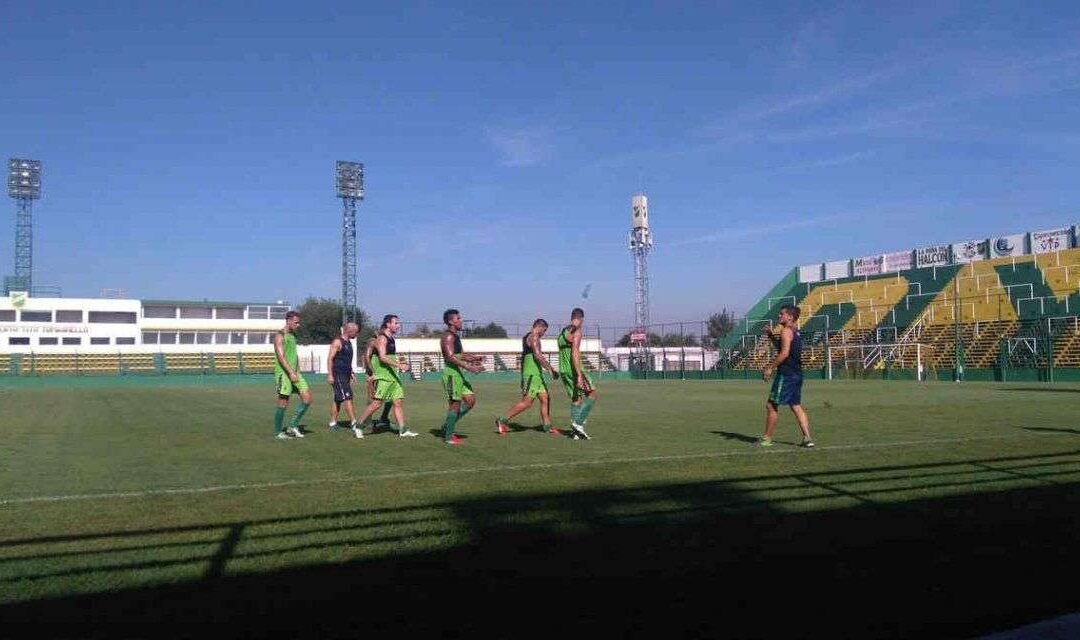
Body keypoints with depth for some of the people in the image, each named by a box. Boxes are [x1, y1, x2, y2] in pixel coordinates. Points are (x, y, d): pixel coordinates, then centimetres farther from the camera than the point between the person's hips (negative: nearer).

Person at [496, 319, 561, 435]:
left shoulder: (527, 337, 20)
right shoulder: (534, 337, -10)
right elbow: (538, 355, -21)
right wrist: (551, 369, -18)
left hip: (537, 374, 10)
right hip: (531, 374, -10)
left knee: (545, 399, 8)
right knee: (527, 402, -10)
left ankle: (547, 427, 9)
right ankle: (502, 421, -5)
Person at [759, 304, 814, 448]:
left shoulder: (786, 331, -12)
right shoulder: (796, 332, 18)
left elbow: (784, 353, -20)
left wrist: (770, 367, -16)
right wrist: (772, 336, 18)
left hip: (786, 374, -10)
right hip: (797, 374, 10)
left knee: (771, 405, -1)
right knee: (796, 406, 11)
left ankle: (767, 439, 4)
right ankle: (807, 438, 5)